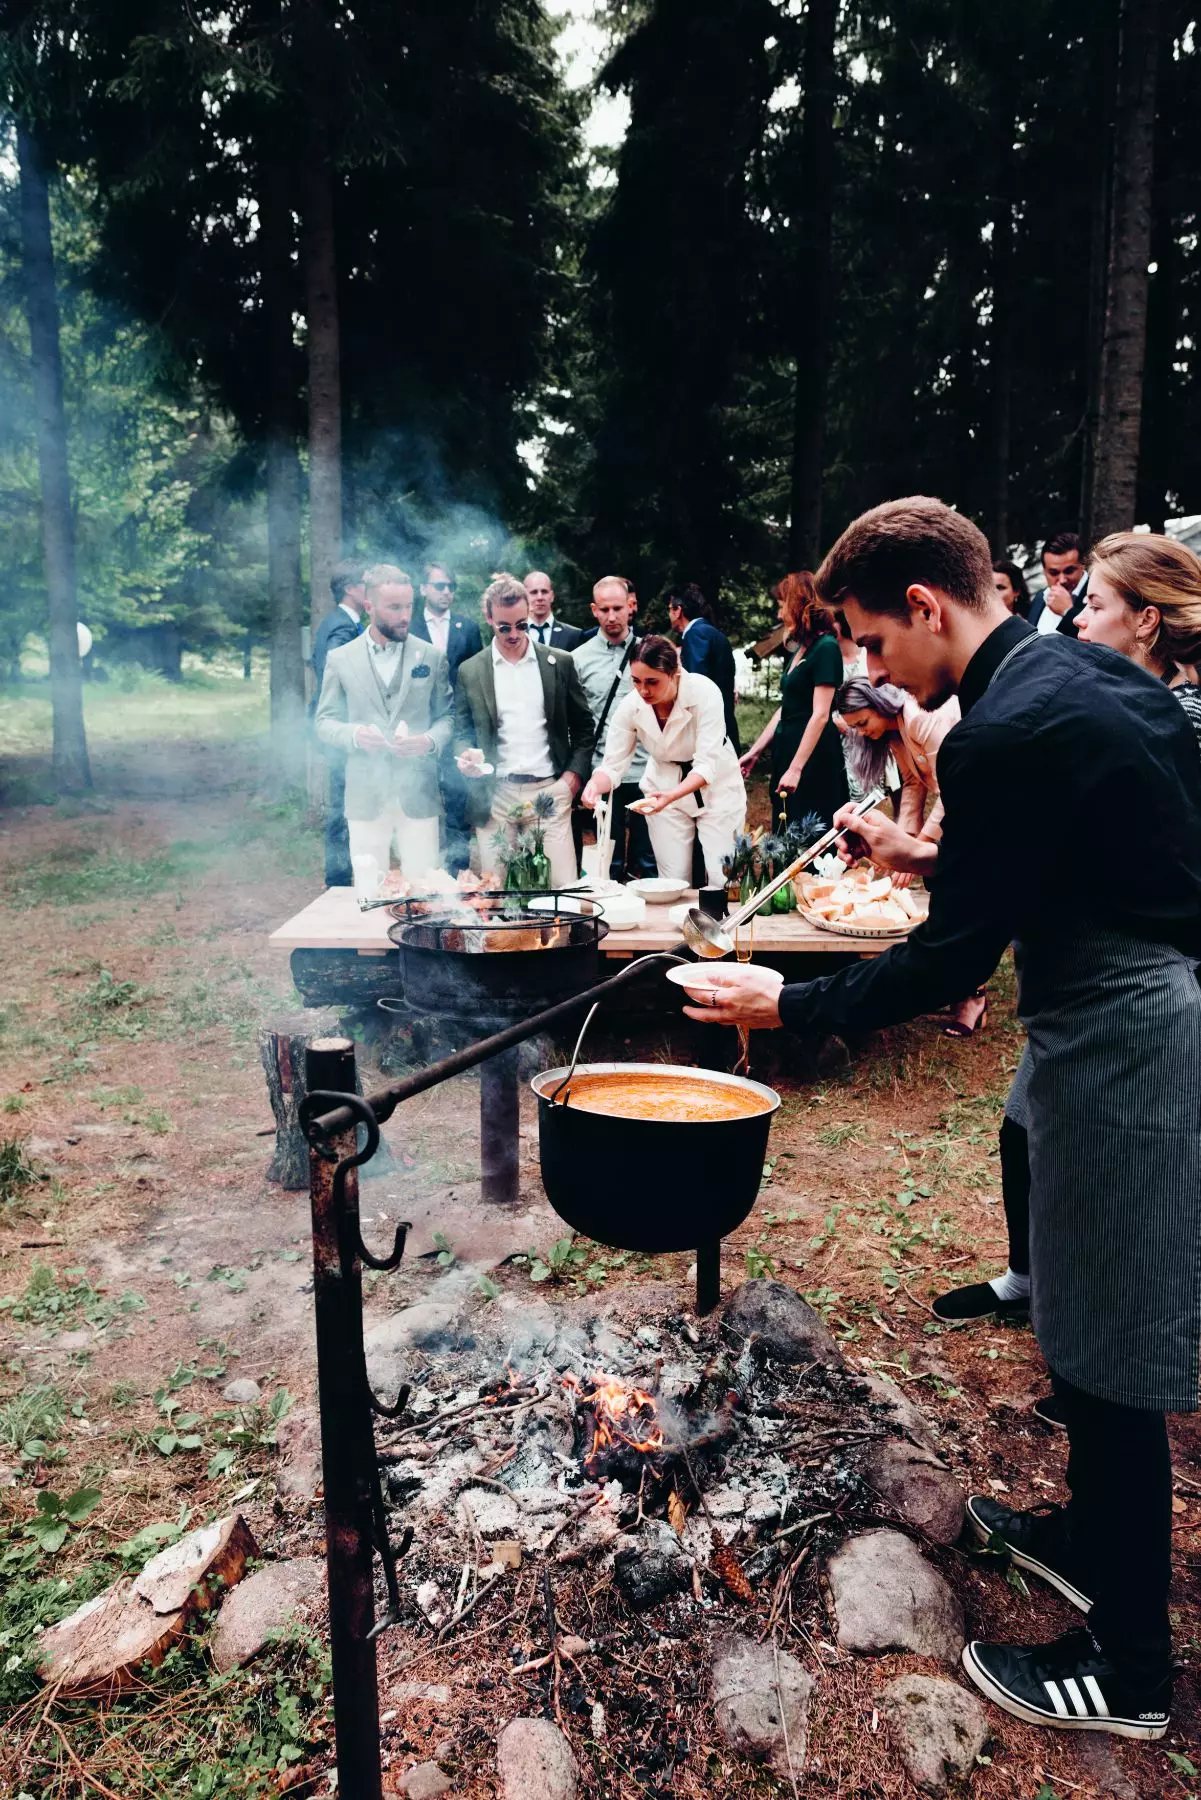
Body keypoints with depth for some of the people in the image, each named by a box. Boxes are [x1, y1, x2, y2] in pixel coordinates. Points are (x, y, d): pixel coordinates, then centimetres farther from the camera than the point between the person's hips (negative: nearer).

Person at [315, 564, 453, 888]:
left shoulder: (431, 657, 6)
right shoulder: (340, 659, 5)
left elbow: (447, 716, 10)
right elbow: (325, 722, 7)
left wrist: (430, 740, -12)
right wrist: (354, 734, -14)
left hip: (418, 793, 0)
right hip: (365, 796, 0)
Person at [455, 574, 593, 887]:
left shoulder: (560, 664, 8)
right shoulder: (469, 671, 7)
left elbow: (583, 727, 12)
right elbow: (461, 733, 12)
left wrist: (572, 778, 1)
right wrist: (466, 755, -10)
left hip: (550, 791, 0)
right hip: (495, 796, 0)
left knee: (562, 886, -5)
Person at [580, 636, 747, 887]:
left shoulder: (705, 693, -28)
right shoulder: (631, 706, -18)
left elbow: (707, 766, -30)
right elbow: (613, 765, -13)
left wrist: (671, 797, -47)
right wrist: (595, 786, -36)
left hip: (716, 785, -2)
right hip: (664, 786, 3)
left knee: (722, 882, -5)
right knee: (674, 883, 2)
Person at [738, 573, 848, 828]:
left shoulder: (826, 647, -13)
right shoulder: (801, 648, 14)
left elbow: (820, 715, -19)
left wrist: (796, 768, -23)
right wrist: (755, 752, 16)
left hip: (813, 758, -9)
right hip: (788, 750, 9)